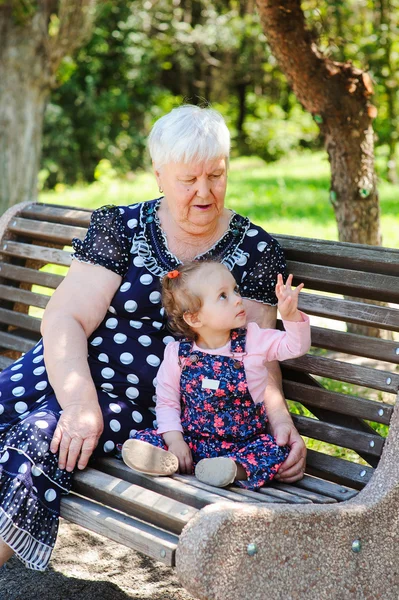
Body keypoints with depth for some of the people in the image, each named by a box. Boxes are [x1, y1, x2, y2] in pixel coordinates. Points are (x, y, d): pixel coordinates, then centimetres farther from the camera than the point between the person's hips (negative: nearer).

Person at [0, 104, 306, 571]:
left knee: (40, 440, -28)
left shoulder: (255, 249, 3)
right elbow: (65, 320, -5)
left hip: (142, 404, -2)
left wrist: (279, 419, -17)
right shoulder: (121, 226, 2)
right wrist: (79, 402, -21)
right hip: (67, 372, 2)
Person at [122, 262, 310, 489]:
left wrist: (291, 315, -24)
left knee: (276, 451, -29)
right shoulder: (177, 354, -4)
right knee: (142, 441, -18)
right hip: (192, 442, 1)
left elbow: (295, 346, -6)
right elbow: (167, 403, 0)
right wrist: (174, 439, -14)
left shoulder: (253, 340, -2)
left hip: (244, 444, 0)